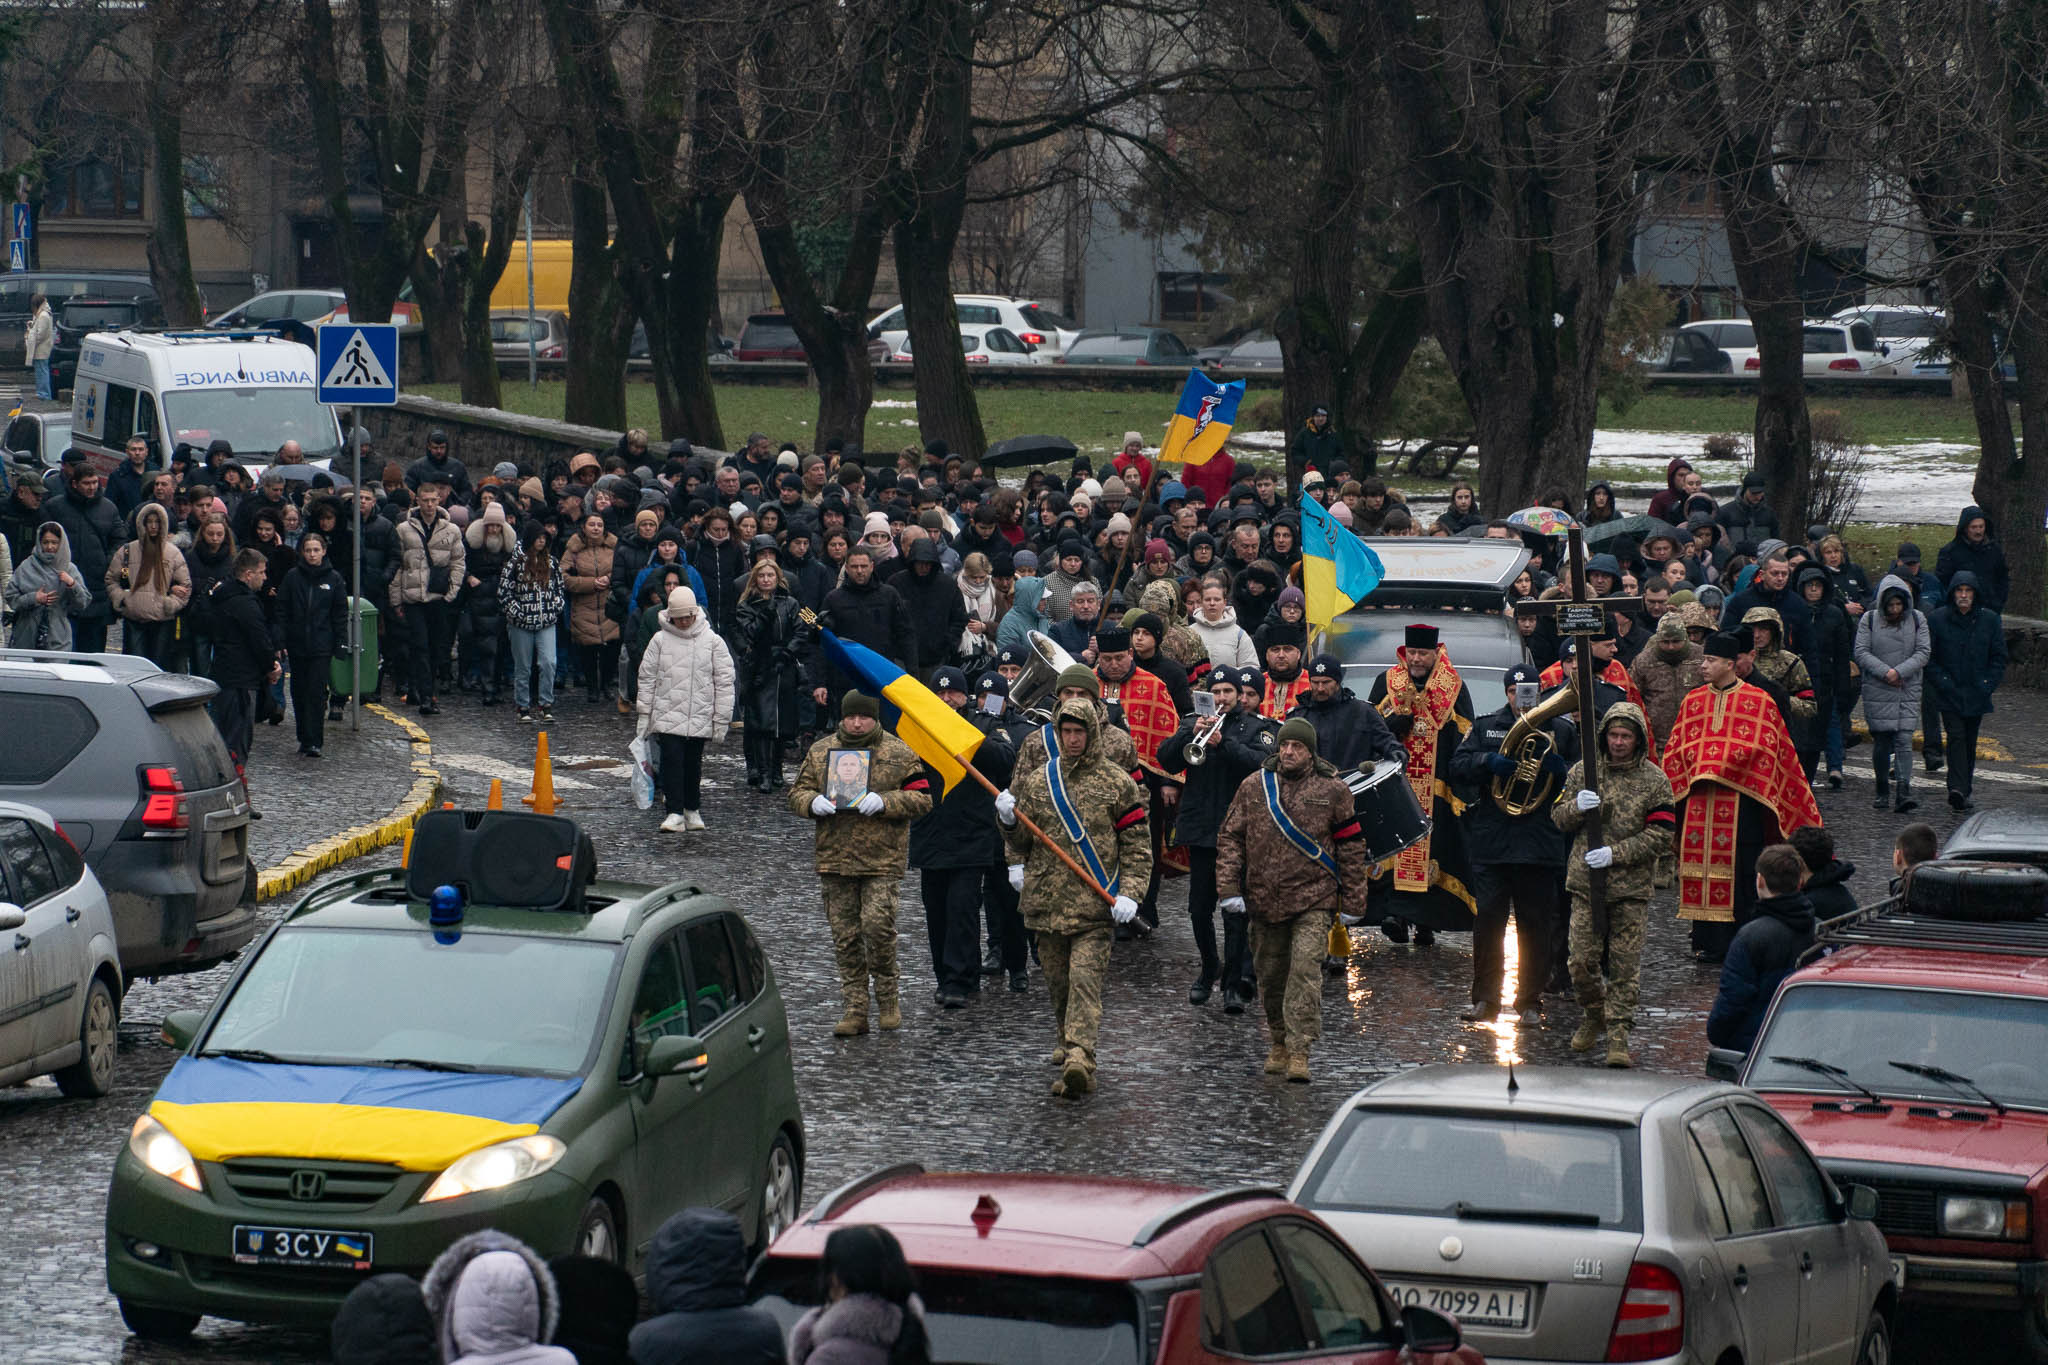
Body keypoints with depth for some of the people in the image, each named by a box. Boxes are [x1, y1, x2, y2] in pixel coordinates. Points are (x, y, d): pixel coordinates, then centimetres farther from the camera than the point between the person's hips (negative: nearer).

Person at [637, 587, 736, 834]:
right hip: (668, 716, 0)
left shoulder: (712, 641, 1)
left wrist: (721, 719, 0)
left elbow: (724, 681, 2)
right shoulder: (660, 640, 2)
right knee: (672, 761, -11)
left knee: (693, 765, 9)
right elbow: (647, 678, 8)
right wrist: (644, 713, 5)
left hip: (700, 718, 0)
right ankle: (675, 813, -11)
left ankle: (692, 809, 25)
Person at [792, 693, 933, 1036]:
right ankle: (855, 1010, 10)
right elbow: (797, 793, 15)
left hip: (883, 858, -4)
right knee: (845, 936, 4)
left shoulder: (899, 753, 1)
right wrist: (813, 802, -9)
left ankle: (887, 1000, 5)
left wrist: (884, 801, -17)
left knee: (878, 925, -15)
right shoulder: (821, 751, 10)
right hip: (834, 859, 4)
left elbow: (921, 799, -1)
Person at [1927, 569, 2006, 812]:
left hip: (1977, 695, 2)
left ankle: (1962, 792, 19)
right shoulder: (1938, 619, -1)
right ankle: (1958, 790, -24)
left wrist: (1987, 685, -3)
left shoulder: (1990, 619, 3)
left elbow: (1999, 657, 8)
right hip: (1949, 695, -2)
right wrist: (1942, 683, -9)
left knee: (1970, 743, 9)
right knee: (1956, 737, -15)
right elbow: (1929, 657, 2)